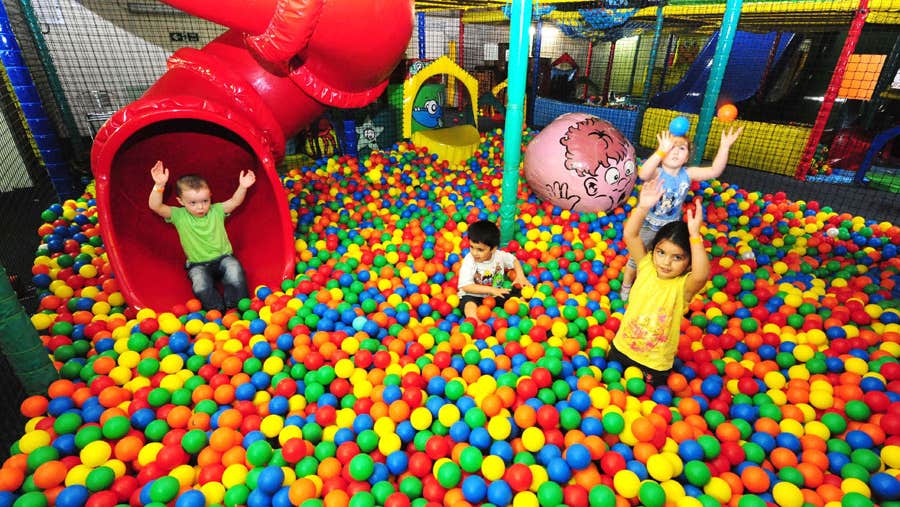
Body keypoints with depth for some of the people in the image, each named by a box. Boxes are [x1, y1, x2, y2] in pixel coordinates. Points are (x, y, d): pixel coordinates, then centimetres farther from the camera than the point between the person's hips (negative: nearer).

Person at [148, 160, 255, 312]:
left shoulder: (216, 210, 2)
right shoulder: (179, 215, -2)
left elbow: (235, 201, -3)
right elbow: (155, 206, -13)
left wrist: (243, 187, -21)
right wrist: (159, 185, -27)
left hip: (223, 258, 1)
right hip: (198, 265, 0)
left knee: (234, 270, -29)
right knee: (201, 286, -29)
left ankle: (238, 307, -18)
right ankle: (219, 311, -17)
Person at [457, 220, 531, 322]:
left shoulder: (499, 255, -6)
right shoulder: (469, 261, -18)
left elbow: (514, 260, 16)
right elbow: (466, 286, -23)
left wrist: (520, 275, -1)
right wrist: (491, 289, -24)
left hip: (496, 293, 5)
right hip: (474, 296, -4)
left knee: (520, 293, -9)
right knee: (470, 306, -36)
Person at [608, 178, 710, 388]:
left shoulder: (684, 285, -23)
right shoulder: (646, 266, -15)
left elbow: (701, 275, -46)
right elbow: (630, 235, -26)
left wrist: (694, 234, -49)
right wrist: (643, 207, -38)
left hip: (656, 364, -3)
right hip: (621, 348, 3)